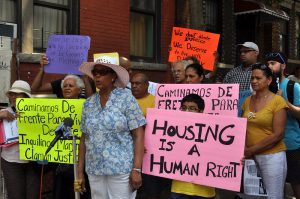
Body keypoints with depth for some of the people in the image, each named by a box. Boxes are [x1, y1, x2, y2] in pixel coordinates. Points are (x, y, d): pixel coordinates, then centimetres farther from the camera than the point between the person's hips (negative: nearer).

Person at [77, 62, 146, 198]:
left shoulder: (126, 98, -6)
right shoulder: (88, 104, 8)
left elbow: (138, 135, -9)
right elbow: (84, 139, 12)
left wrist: (136, 169, -15)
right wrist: (80, 172, 9)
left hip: (122, 169, -4)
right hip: (94, 171, 4)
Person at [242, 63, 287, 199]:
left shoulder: (277, 101, -9)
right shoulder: (248, 101, 7)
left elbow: (278, 135, -14)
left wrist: (252, 150, -13)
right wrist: (243, 149, -6)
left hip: (272, 156, -5)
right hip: (250, 157, 5)